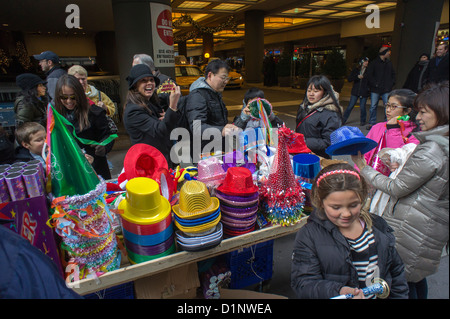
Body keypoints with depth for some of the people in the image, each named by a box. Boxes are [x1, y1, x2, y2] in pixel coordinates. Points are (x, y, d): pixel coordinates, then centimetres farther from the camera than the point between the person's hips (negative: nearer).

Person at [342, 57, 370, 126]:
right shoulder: (356, 70, 6)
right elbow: (349, 79, -1)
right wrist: (357, 77, -13)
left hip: (364, 92, -1)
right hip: (355, 92, 1)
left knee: (362, 107, 1)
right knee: (350, 106, 1)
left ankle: (362, 121, 19)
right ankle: (343, 120, 12)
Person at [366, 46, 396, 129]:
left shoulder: (389, 63, 14)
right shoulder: (373, 63, 1)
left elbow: (393, 74, 22)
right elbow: (369, 75, -3)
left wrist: (391, 83, 7)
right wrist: (375, 84, -11)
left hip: (386, 90, 3)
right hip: (375, 90, -3)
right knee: (373, 107, 1)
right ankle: (371, 123, 10)